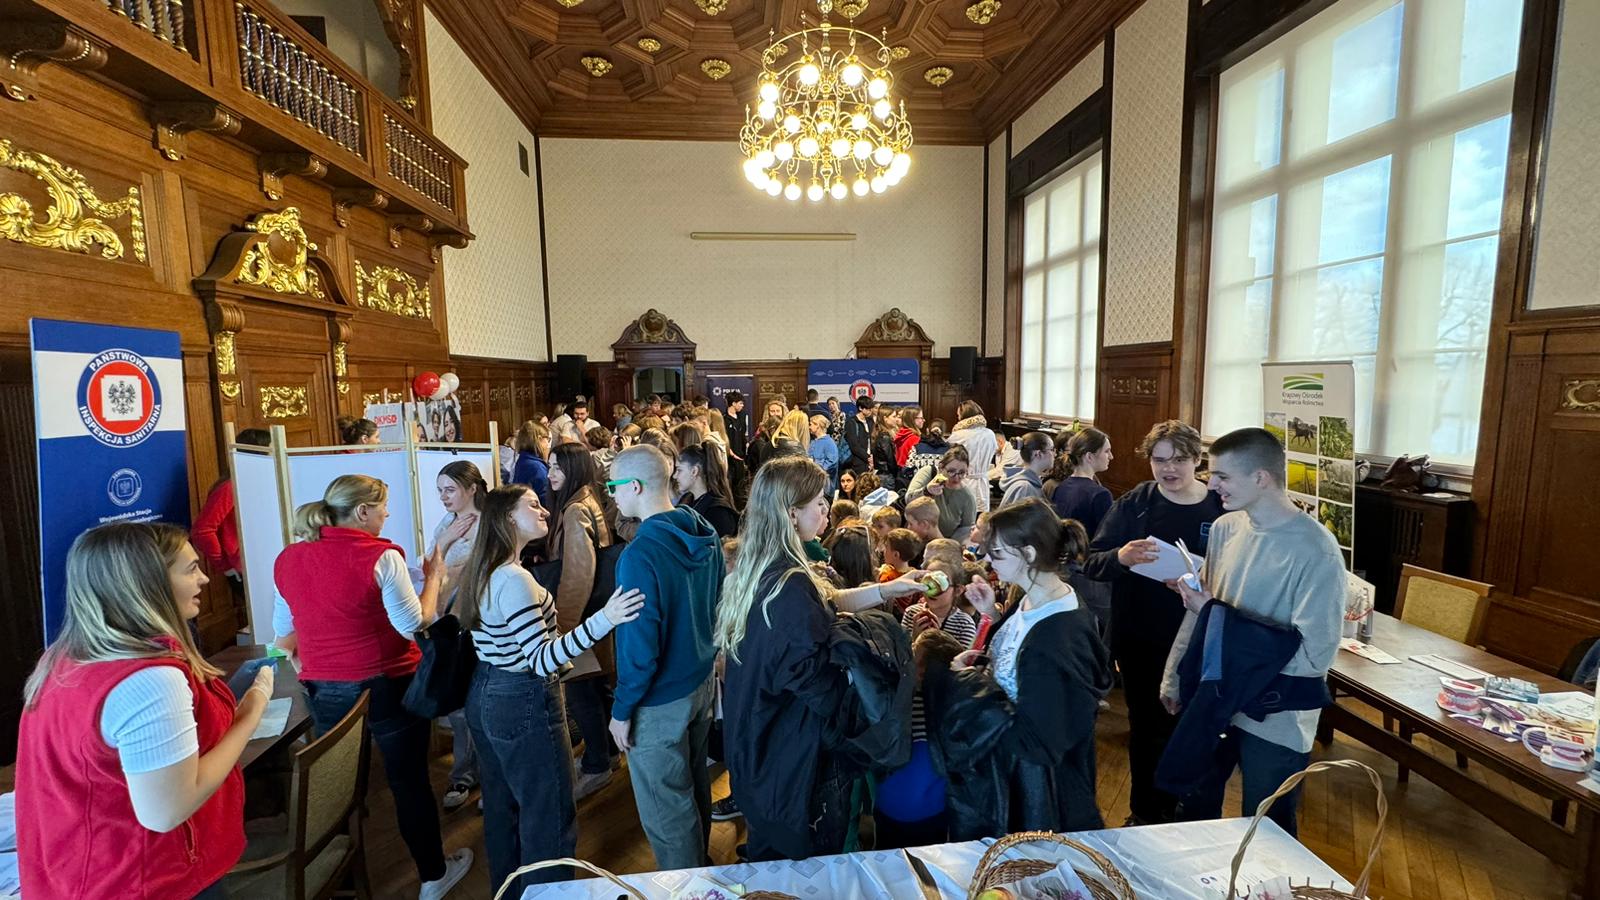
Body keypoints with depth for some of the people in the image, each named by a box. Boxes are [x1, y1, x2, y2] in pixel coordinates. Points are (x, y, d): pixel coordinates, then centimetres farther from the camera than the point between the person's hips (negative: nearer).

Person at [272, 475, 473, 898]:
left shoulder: (288, 558, 0)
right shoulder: (382, 557, -18)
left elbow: (283, 627, 12)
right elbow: (414, 624, -17)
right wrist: (434, 576, -6)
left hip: (323, 689, 5)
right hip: (388, 686, -4)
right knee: (410, 782, 11)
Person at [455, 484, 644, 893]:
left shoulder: (480, 571, 4)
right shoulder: (514, 579, -26)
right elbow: (541, 661, -31)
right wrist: (604, 619, -41)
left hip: (485, 697, 10)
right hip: (523, 704, -10)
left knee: (502, 804, 26)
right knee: (549, 815, 6)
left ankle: (506, 888, 44)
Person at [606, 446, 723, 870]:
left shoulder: (641, 554, -27)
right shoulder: (705, 533, -3)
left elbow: (640, 643, -25)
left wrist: (622, 709, -12)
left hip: (659, 702, -8)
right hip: (702, 682, 8)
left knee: (666, 812, 14)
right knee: (694, 788, 27)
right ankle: (700, 868, 47)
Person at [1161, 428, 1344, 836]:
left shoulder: (1316, 552, -21)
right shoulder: (1226, 527, -3)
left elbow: (1315, 654, -23)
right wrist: (1175, 680, 10)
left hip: (1275, 722, -5)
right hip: (1213, 699, 6)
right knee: (1192, 813, 23)